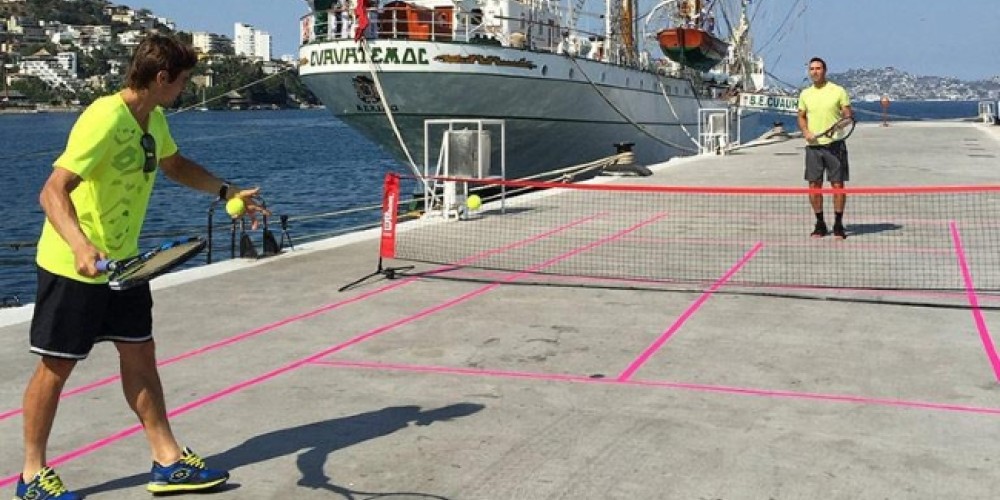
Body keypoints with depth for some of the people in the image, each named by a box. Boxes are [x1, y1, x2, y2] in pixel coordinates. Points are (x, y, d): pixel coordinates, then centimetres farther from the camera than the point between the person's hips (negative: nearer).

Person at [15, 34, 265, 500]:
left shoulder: (154, 119, 4)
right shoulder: (105, 119, -25)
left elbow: (174, 164, 25)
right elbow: (53, 191, -32)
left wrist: (226, 190, 15)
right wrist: (81, 245, -48)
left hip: (122, 263, 8)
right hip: (73, 267, -8)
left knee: (140, 354, 10)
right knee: (56, 365, 4)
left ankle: (168, 461, 18)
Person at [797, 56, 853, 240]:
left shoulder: (838, 91, -1)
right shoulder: (805, 94, 10)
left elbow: (848, 115, 2)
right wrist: (805, 131, -1)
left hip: (834, 144, -3)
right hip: (813, 145, 3)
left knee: (838, 184, -2)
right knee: (814, 185, 4)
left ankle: (838, 225, 7)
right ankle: (820, 224, 16)